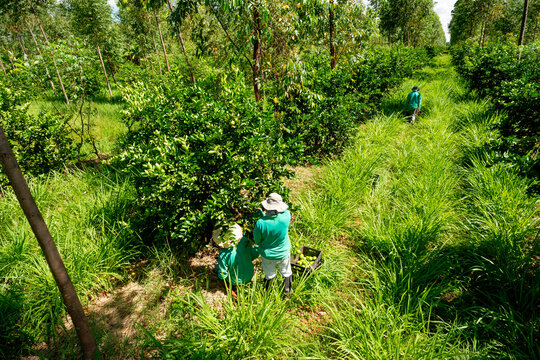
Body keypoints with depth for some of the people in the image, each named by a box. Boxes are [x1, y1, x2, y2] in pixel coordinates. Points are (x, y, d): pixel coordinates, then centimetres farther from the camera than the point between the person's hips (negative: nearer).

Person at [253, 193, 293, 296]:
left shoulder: (260, 223, -31)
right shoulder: (285, 217, -29)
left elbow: (257, 241, -14)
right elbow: (285, 211, -2)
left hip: (267, 255, 0)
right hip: (283, 254, 0)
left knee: (269, 275, 26)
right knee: (286, 273, 28)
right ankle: (287, 292, 48)